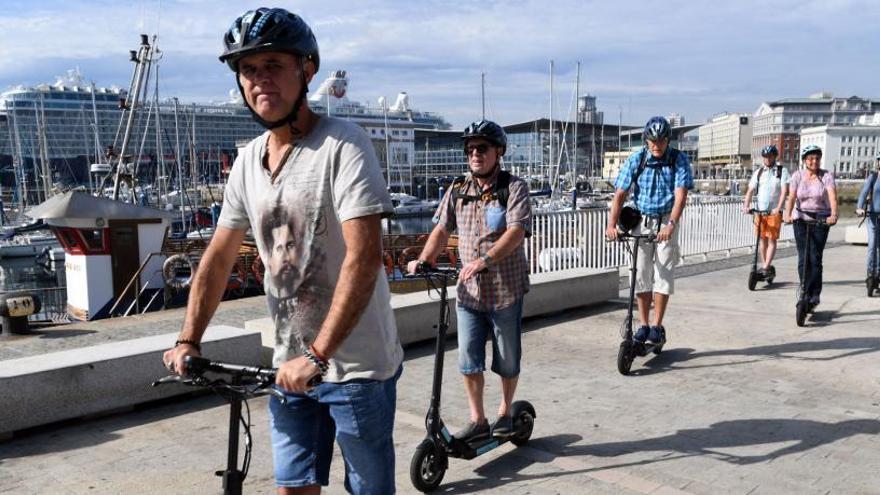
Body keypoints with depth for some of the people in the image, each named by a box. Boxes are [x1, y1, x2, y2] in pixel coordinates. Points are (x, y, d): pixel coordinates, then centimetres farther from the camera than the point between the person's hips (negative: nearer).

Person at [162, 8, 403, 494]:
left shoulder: (343, 145, -16)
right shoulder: (248, 159, 5)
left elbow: (364, 258, -25)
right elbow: (218, 257, 14)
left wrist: (317, 356, -27)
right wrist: (188, 340, 10)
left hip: (356, 366, -6)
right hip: (289, 364, 6)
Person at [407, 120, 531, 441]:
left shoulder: (514, 188, -7)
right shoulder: (458, 191, 7)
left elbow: (516, 231, -20)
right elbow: (442, 229, 6)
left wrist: (484, 260, -34)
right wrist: (424, 259, -12)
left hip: (506, 290, -3)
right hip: (469, 291, 4)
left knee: (507, 361, 11)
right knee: (468, 361, 5)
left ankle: (505, 413, 34)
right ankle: (477, 420, 22)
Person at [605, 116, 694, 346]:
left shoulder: (679, 159, -9)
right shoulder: (635, 160, -5)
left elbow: (681, 194, -19)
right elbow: (620, 194, -9)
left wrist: (671, 224, -33)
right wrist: (611, 224, -22)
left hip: (666, 222, -2)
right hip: (641, 221, 2)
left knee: (663, 273, -3)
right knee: (641, 273, 2)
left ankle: (657, 326, 5)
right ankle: (644, 325, 13)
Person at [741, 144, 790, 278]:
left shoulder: (782, 171, 1)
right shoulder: (758, 172, 9)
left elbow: (784, 191, -8)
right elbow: (750, 190, 4)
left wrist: (778, 208, -21)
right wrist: (746, 206, -12)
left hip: (774, 211, -3)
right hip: (759, 210, 3)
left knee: (772, 239, -5)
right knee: (762, 239, 6)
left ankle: (766, 267, -7)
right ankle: (766, 266, 14)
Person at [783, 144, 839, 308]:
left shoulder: (826, 176, -4)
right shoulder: (797, 175, 0)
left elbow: (832, 196, -18)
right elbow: (791, 197, -11)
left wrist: (833, 214, -35)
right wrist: (787, 214, -28)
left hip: (821, 219, -1)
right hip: (801, 219, 1)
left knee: (815, 258, -7)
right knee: (803, 258, -2)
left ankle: (814, 295, 1)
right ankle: (806, 292, 8)